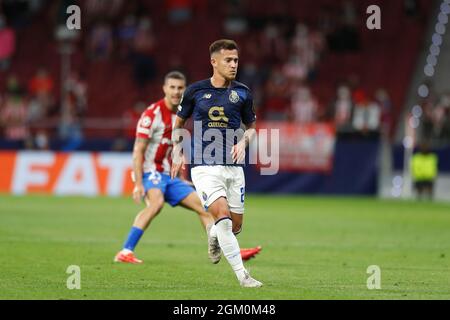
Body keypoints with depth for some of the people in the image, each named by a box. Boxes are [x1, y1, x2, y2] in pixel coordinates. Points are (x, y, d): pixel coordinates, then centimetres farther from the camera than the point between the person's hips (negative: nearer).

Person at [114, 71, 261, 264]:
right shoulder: (153, 114, -13)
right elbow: (138, 151, -17)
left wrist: (182, 180, 24)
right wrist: (138, 184, -24)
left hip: (169, 176, 9)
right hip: (150, 173, -9)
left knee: (204, 207, 7)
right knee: (157, 202, -36)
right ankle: (125, 252, -38)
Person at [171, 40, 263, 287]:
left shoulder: (242, 93, 4)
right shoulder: (195, 90, -1)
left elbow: (251, 126, 17)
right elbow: (179, 122, 15)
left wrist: (243, 142, -4)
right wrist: (177, 153, 6)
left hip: (233, 166, 3)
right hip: (204, 166, -3)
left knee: (236, 225, 6)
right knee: (223, 216, -21)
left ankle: (213, 234, 43)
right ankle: (242, 275, -20)